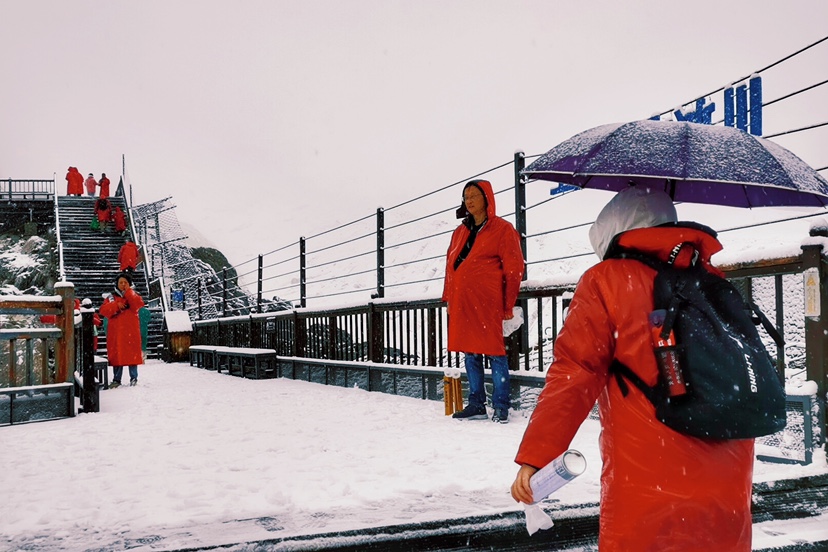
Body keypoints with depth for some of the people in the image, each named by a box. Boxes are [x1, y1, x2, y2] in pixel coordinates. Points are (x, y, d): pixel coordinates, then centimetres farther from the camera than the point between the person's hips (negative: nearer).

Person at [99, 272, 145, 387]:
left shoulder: (133, 295, 9)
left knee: (132, 354, -2)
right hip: (115, 332, 2)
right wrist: (116, 305, -13)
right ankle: (116, 379, 9)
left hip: (131, 331, -2)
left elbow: (139, 304, -13)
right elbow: (103, 310, 0)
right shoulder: (111, 297, 12)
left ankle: (134, 378, 6)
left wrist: (128, 291, -9)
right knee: (116, 355, 2)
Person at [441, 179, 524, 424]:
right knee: (470, 354, 10)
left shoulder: (502, 229, -1)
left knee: (495, 353, -4)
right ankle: (476, 405, 18)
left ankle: (501, 407, 3)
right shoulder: (460, 232, 17)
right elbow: (450, 266, 20)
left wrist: (508, 306, -7)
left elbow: (513, 269, -4)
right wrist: (448, 297, 12)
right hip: (462, 303, 6)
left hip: (488, 303, -6)